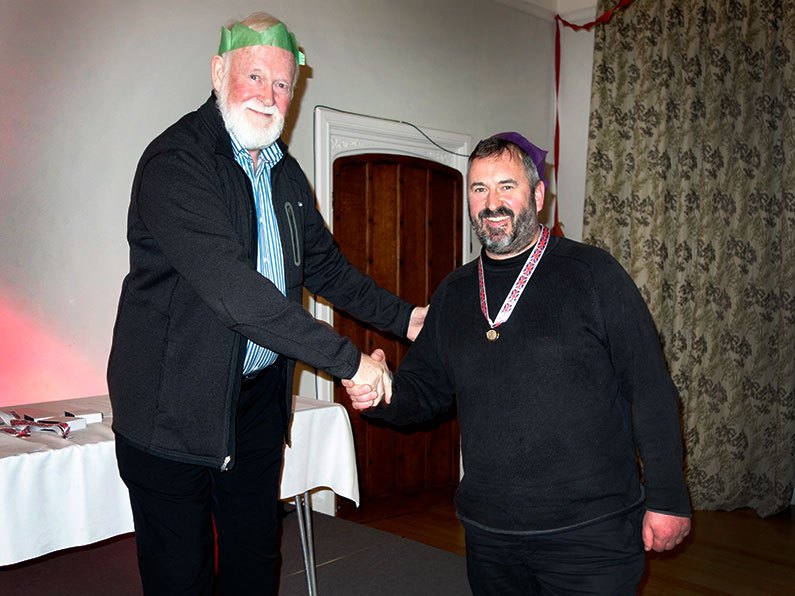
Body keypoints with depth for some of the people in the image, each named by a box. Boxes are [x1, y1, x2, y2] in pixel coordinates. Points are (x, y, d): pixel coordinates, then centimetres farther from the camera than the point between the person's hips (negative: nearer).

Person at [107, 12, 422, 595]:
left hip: (260, 395, 7)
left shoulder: (285, 172, 9)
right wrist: (347, 358, -26)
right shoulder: (175, 161, -18)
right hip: (175, 408, -7)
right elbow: (232, 286, -28)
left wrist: (405, 318, 8)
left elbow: (325, 266, 18)